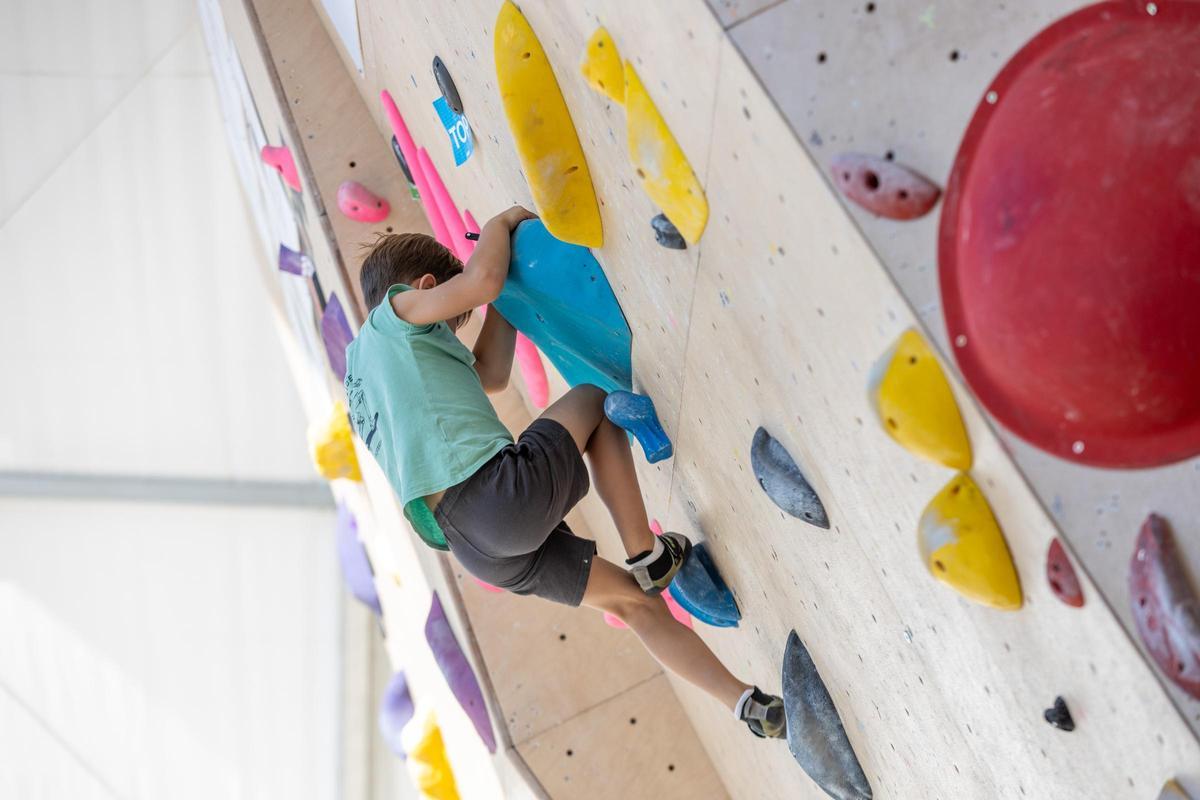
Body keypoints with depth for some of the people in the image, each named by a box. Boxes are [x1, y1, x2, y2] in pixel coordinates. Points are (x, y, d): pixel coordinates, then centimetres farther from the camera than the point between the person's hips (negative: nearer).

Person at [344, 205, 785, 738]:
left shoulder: (361, 364, 31)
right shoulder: (398, 309, 7)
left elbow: (490, 376, 33)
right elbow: (482, 280, -12)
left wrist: (503, 296, 34)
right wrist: (502, 222, 9)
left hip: (475, 546, 9)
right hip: (505, 494, -9)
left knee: (631, 600, 17)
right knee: (595, 398, 15)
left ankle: (747, 704, 19)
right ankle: (646, 556, 12)